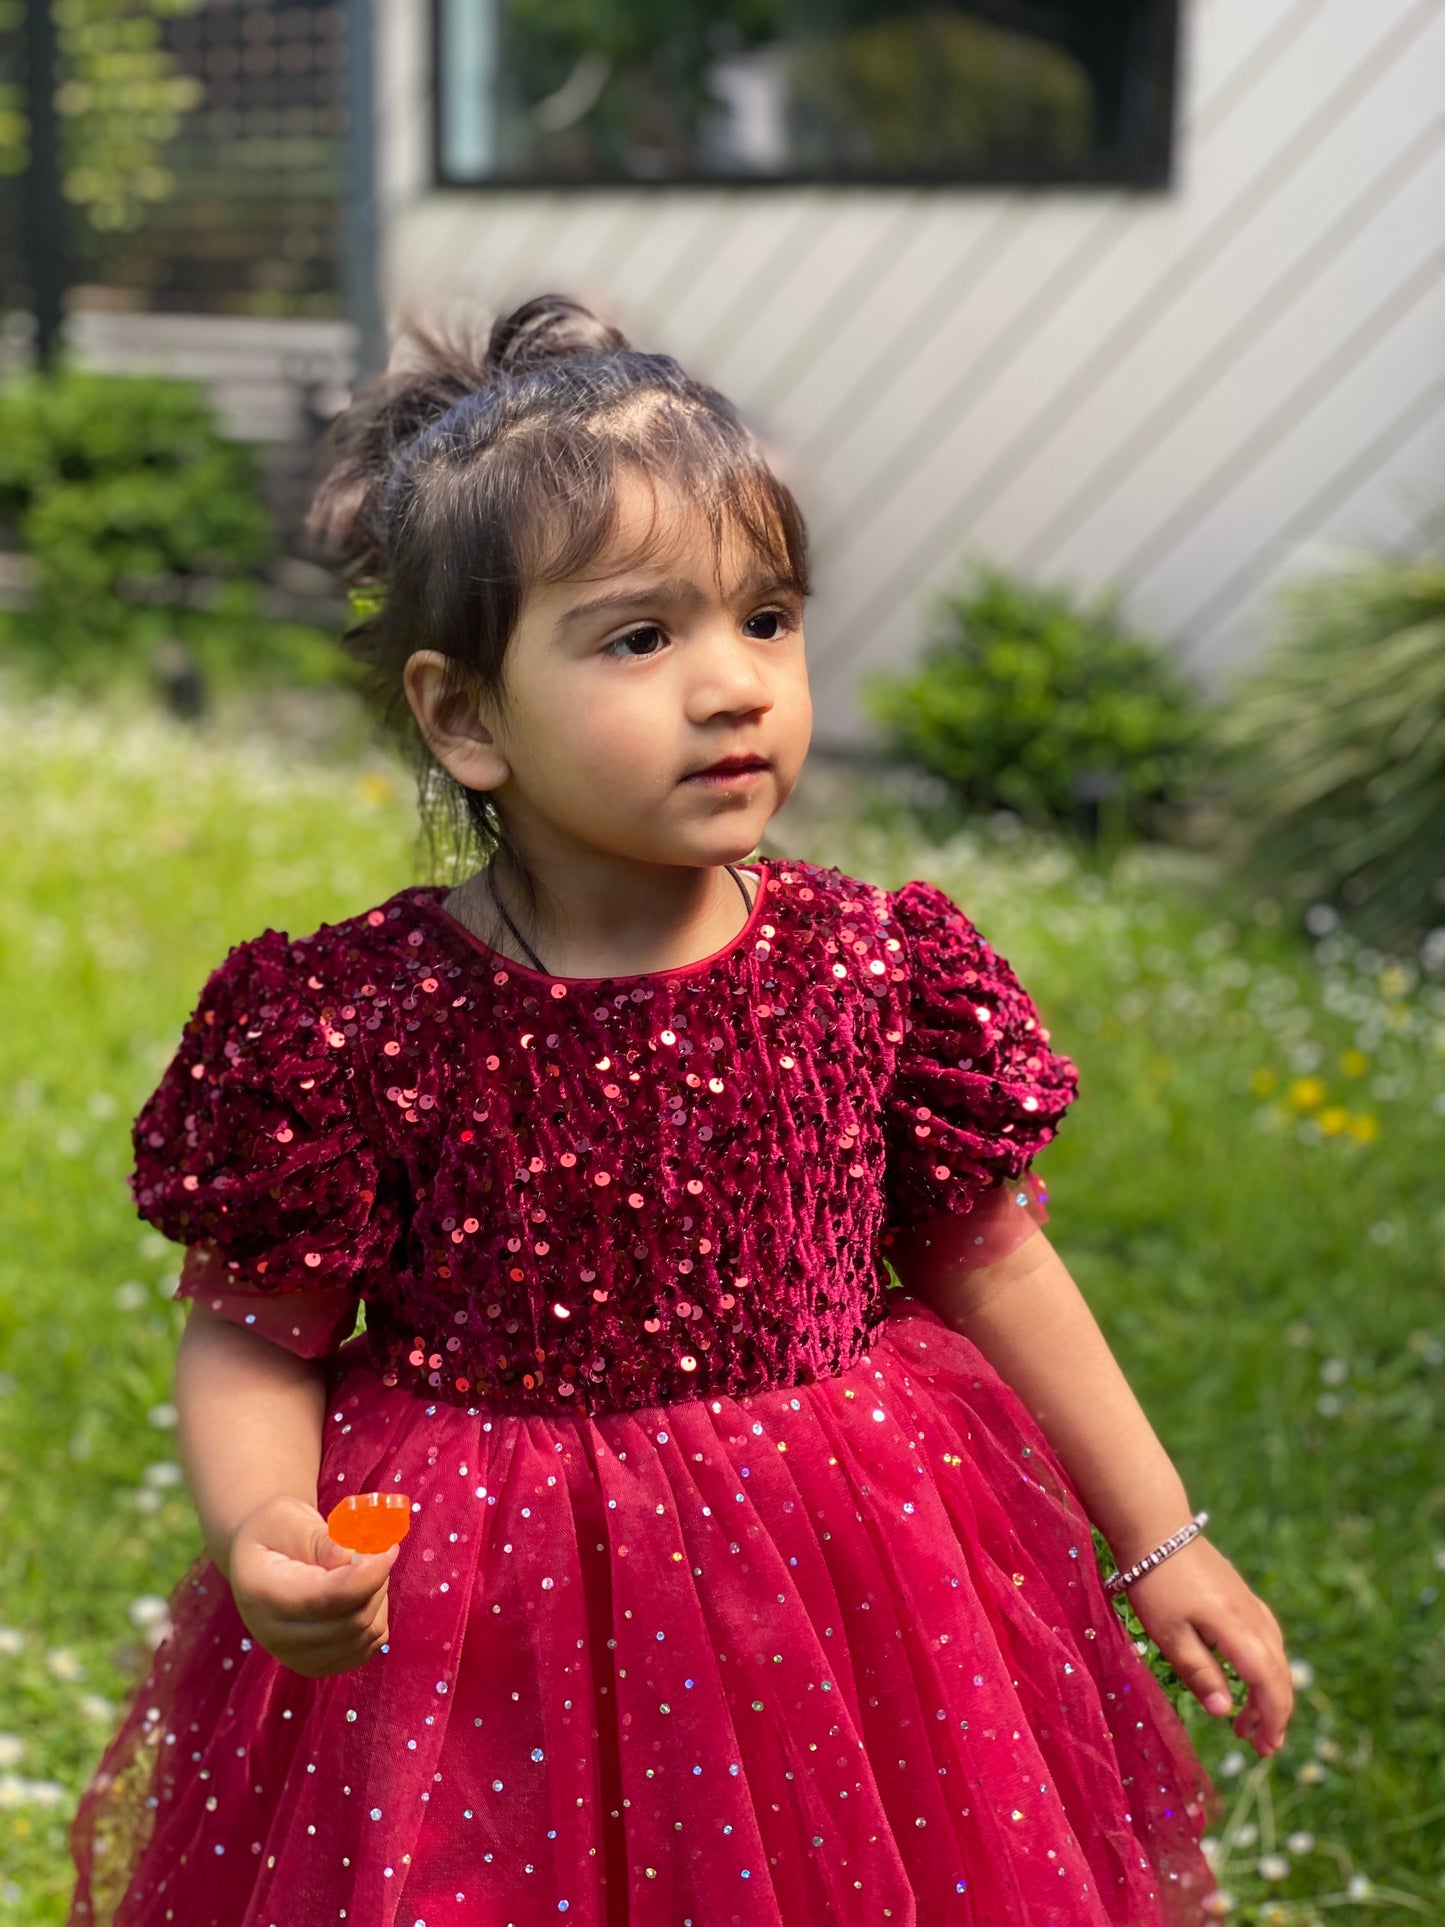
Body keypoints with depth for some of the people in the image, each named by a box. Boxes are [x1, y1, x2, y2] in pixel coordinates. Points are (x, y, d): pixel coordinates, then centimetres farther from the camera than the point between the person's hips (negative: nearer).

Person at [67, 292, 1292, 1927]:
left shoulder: (873, 969, -7)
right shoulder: (358, 1025, -16)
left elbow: (987, 1262, 5)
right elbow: (251, 1337, -6)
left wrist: (1159, 1546, 10)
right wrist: (261, 1529, -28)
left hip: (854, 1610, 3)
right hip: (483, 1628, -2)